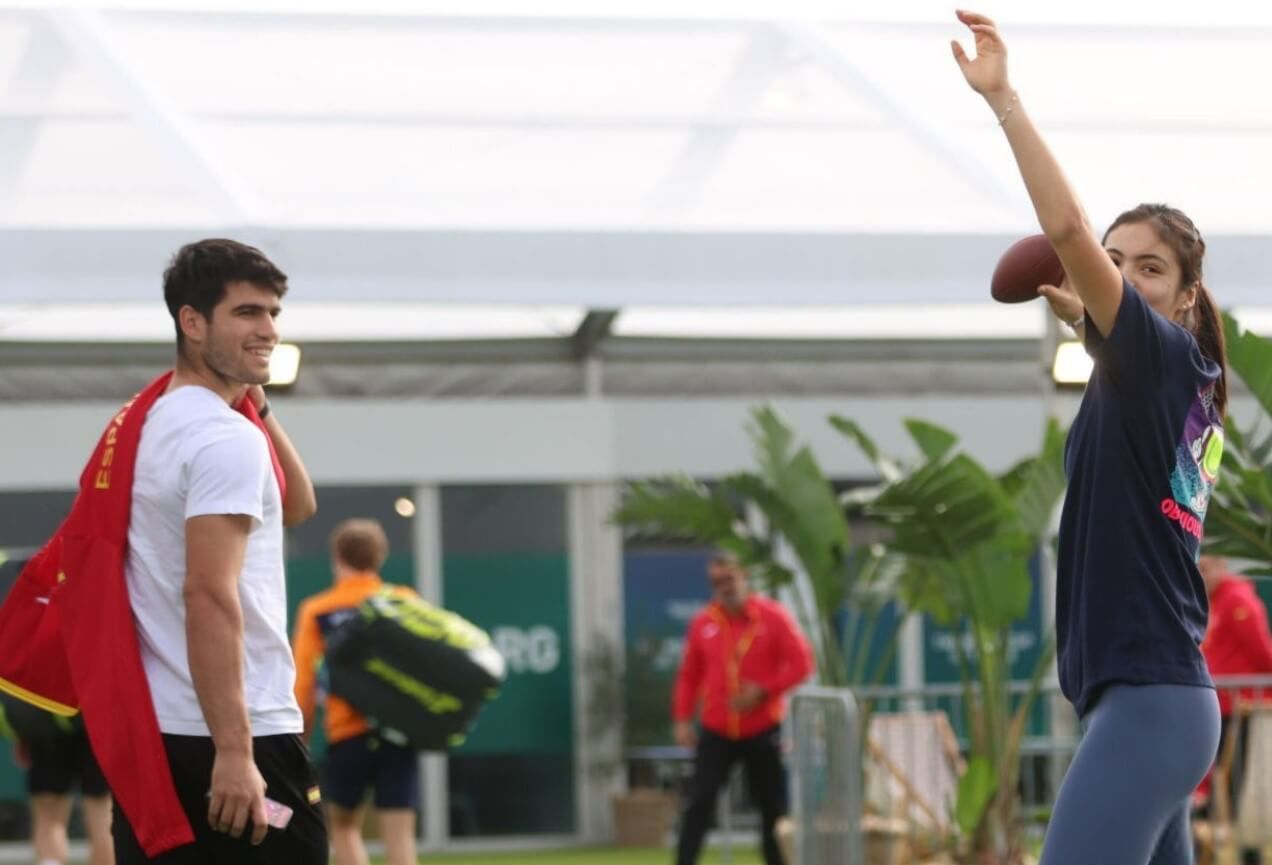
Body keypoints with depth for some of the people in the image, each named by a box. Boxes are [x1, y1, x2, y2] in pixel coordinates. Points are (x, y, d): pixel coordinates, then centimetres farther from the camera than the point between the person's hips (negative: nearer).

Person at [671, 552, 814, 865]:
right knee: (698, 804, -9)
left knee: (773, 809, 5)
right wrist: (682, 719, -1)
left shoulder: (773, 617, -6)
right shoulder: (702, 624, 3)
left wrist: (764, 690, -18)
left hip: (762, 731, -2)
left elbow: (802, 663, -8)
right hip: (716, 731, 2)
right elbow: (689, 675, 9)